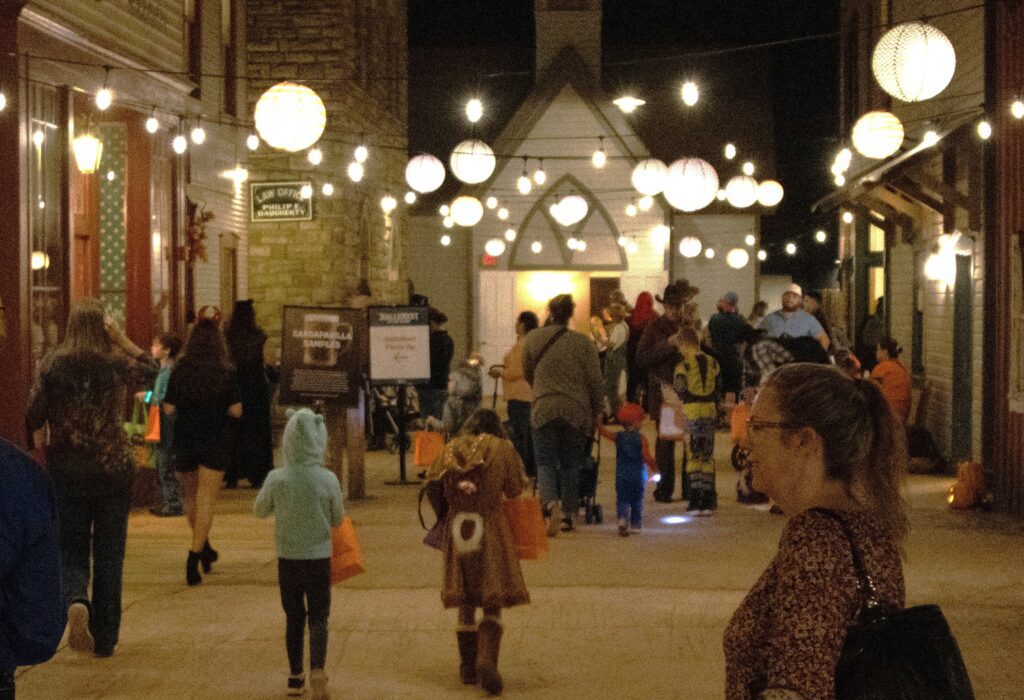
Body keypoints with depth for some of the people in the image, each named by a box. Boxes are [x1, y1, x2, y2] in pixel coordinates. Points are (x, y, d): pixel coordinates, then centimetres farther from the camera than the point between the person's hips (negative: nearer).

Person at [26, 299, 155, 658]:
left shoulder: (52, 365, -6)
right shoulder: (117, 365, -5)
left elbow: (34, 416, -4)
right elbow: (150, 370, 16)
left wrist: (40, 436, 16)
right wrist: (122, 340, 9)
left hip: (66, 473, 0)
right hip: (114, 470, 0)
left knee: (71, 552, 8)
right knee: (109, 556, 10)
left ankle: (75, 602, -23)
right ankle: (105, 637, 14)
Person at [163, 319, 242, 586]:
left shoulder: (179, 371, -5)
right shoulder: (225, 373, -8)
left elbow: (168, 409, -5)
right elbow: (236, 411, -8)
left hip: (184, 442, 2)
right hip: (214, 443, -2)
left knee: (191, 496, 20)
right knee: (206, 499, 0)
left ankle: (204, 547, 32)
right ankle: (194, 558, -11)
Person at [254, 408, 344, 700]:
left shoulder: (276, 479, -12)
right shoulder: (328, 479, -13)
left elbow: (260, 510, 5)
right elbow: (338, 519, 0)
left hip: (288, 558, 1)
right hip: (319, 557, -1)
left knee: (294, 617, 15)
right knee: (318, 616, 6)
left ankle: (296, 676, 23)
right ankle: (317, 669, -14)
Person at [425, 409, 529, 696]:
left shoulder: (451, 449, 6)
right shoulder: (502, 449, -2)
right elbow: (514, 489, 1)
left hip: (457, 530, 3)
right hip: (491, 529, -3)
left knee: (465, 605, 14)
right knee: (493, 605, 2)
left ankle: (467, 667, 19)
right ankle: (487, 659, -19)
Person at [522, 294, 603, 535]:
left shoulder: (533, 339, 1)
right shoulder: (583, 343, -3)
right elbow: (595, 382, -2)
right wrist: (596, 412, 12)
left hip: (544, 409, -1)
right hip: (576, 411, 1)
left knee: (546, 462, 4)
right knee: (571, 464, 14)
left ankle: (551, 503, -21)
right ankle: (569, 513, 17)